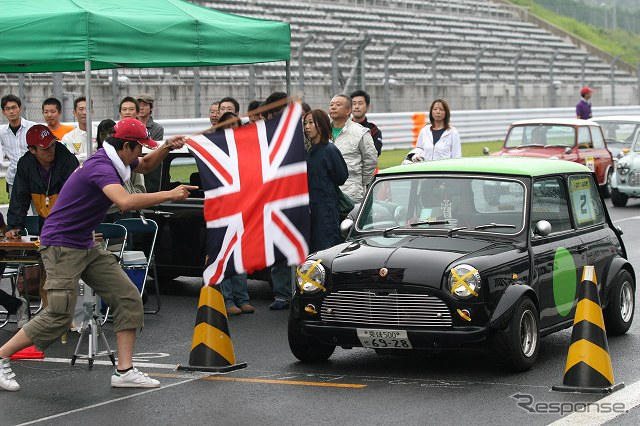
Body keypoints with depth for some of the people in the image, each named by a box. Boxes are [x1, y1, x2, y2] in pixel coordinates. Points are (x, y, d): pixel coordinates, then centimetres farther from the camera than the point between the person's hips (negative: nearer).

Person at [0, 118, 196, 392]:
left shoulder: (117, 160, 6)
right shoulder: (101, 167, -24)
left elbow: (145, 165, 28)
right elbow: (126, 202, -42)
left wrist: (166, 148, 8)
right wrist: (169, 195, -35)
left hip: (87, 246, 10)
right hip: (61, 245, -10)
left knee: (128, 298, 0)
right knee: (59, 317, -14)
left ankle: (124, 371, 1)